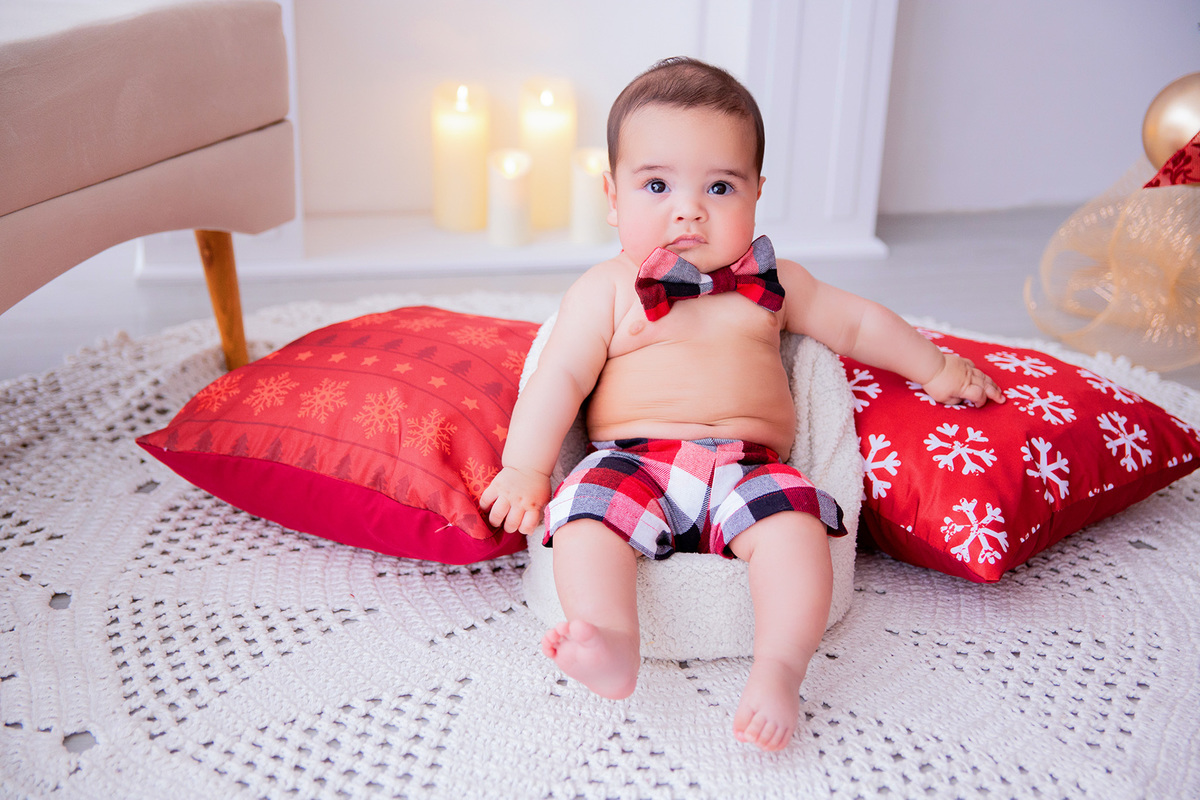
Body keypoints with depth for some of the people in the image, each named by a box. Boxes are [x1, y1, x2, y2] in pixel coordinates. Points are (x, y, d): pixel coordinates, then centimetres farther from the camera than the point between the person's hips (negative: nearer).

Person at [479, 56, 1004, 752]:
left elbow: (856, 323, 28)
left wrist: (935, 367, 29)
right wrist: (525, 469, -8)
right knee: (588, 515, -31)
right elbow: (560, 378, 2)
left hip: (750, 465, 1)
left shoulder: (771, 283, 17)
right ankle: (612, 647, -44)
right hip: (633, 460, -1)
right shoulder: (607, 290, 9)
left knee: (793, 522, -30)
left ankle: (780, 667, -38)